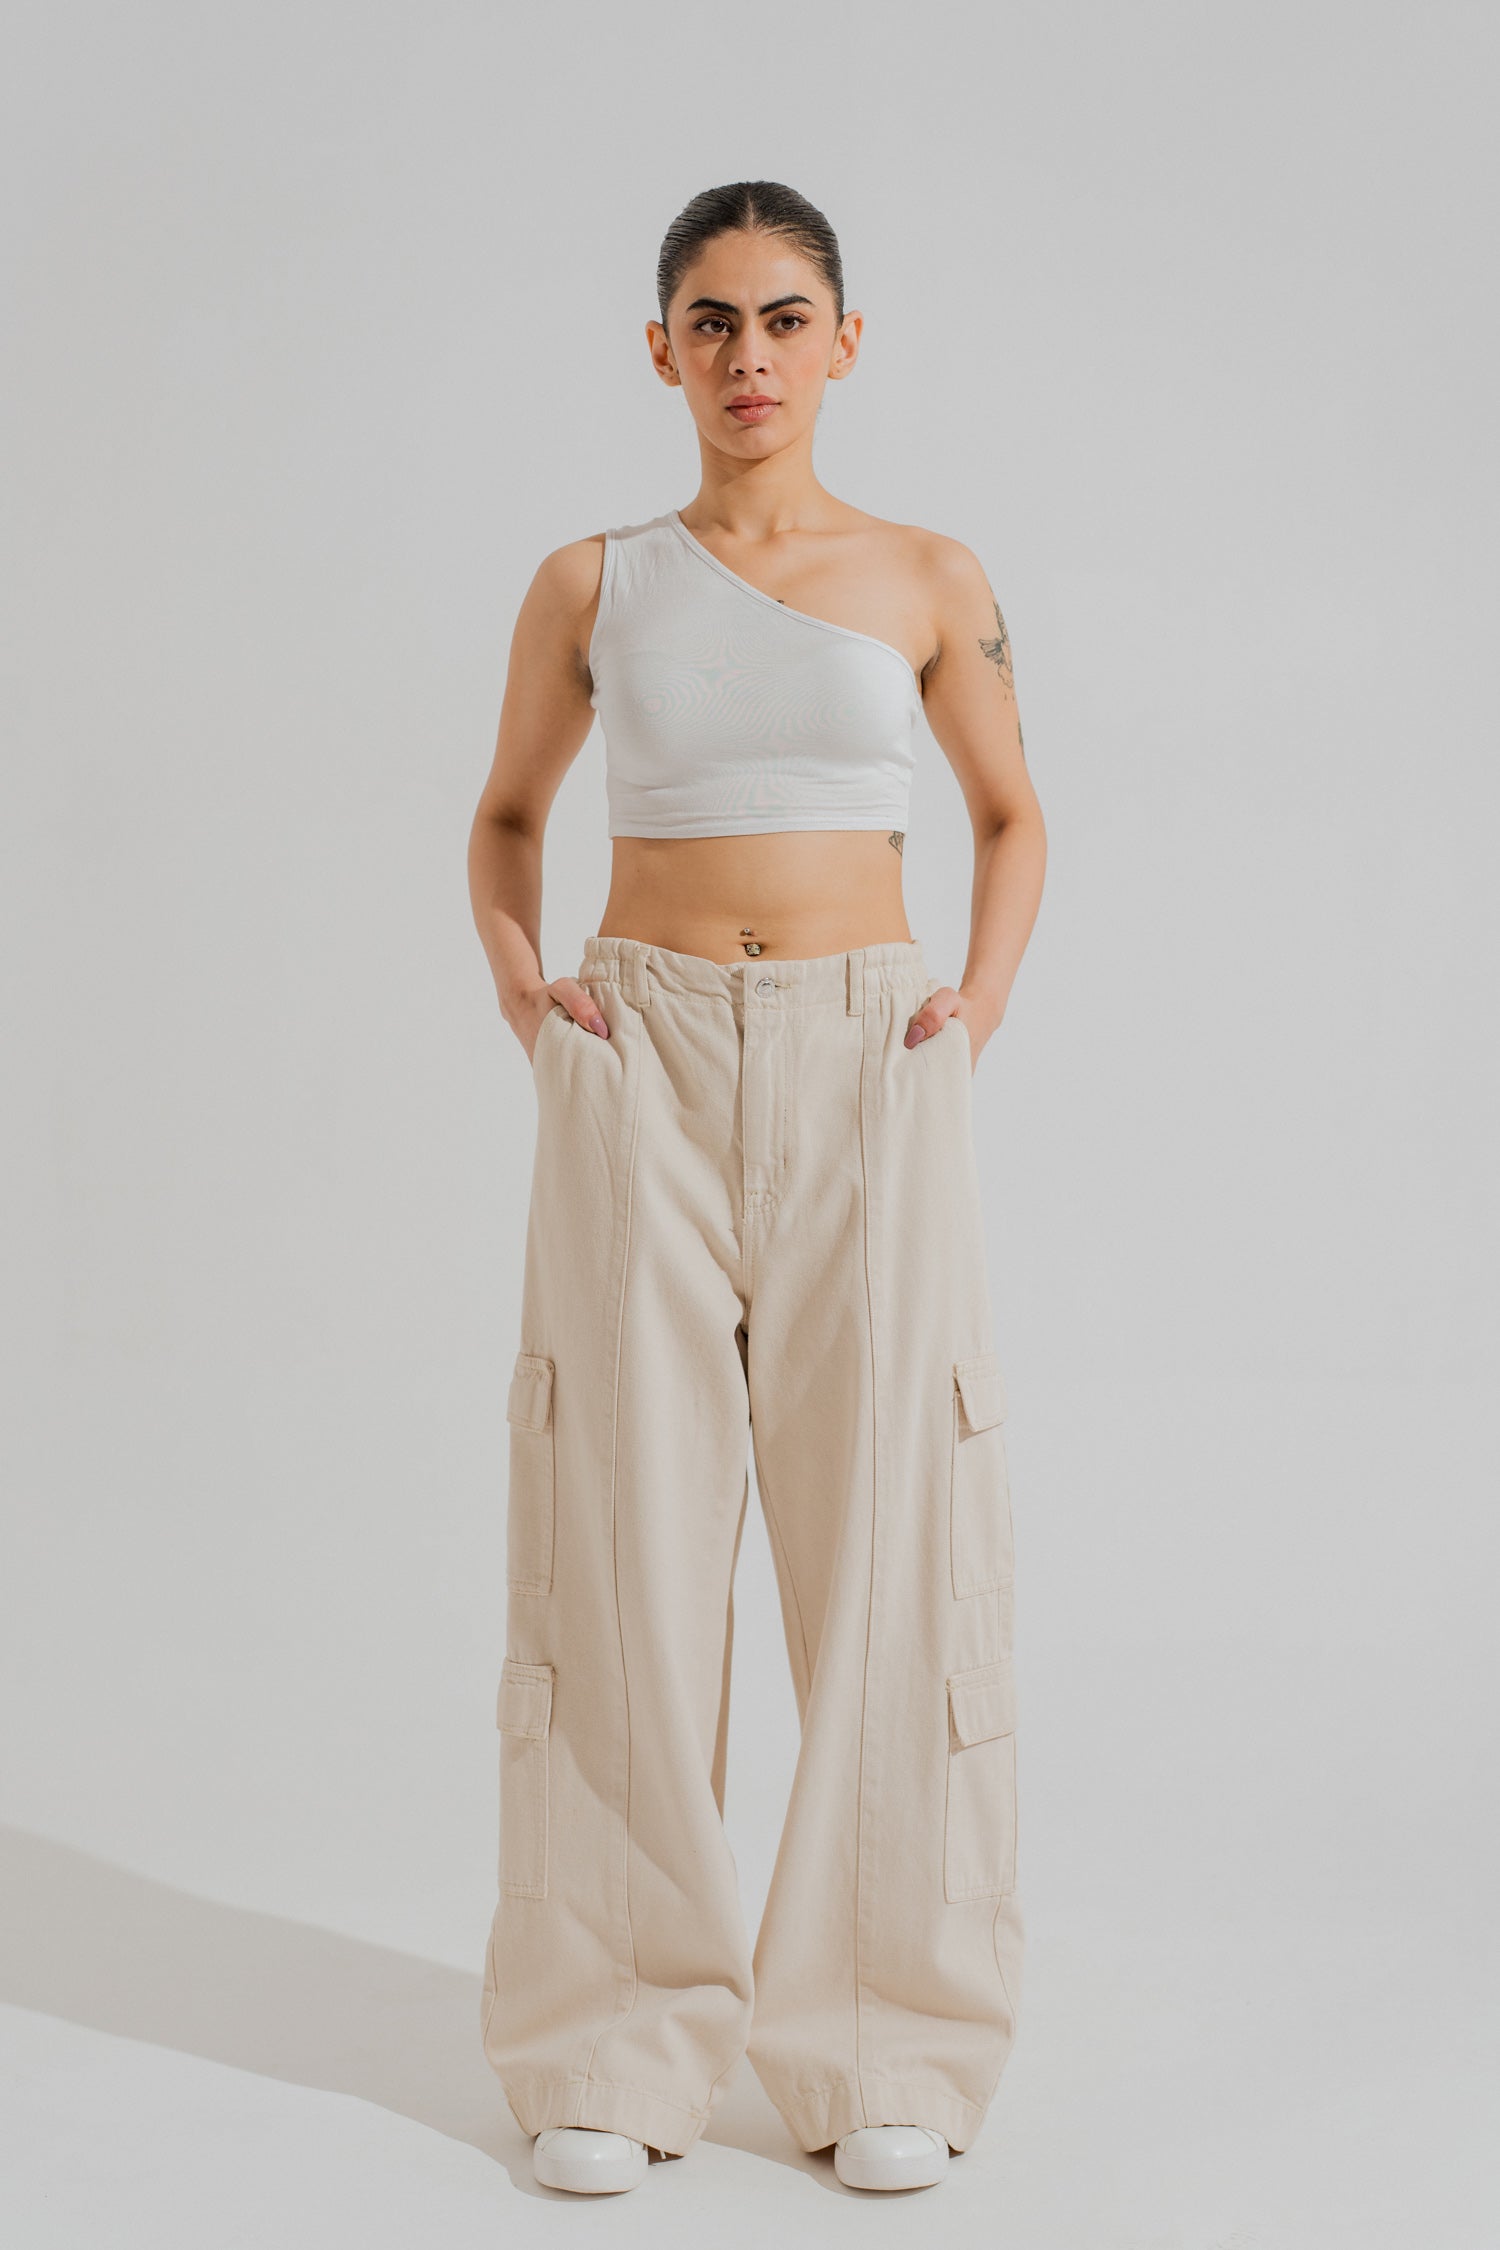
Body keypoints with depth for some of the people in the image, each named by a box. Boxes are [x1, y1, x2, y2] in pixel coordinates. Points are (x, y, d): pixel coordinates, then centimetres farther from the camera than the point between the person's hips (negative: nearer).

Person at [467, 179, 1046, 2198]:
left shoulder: (931, 582, 6)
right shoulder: (592, 587, 7)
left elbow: (1014, 819, 19)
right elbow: (507, 813, 21)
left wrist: (982, 1004, 3)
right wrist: (513, 972, 3)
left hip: (865, 1081, 0)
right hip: (641, 1077, 0)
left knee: (886, 1533, -1)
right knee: (624, 1535, 0)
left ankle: (889, 2045, 12)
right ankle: (615, 2045, 12)